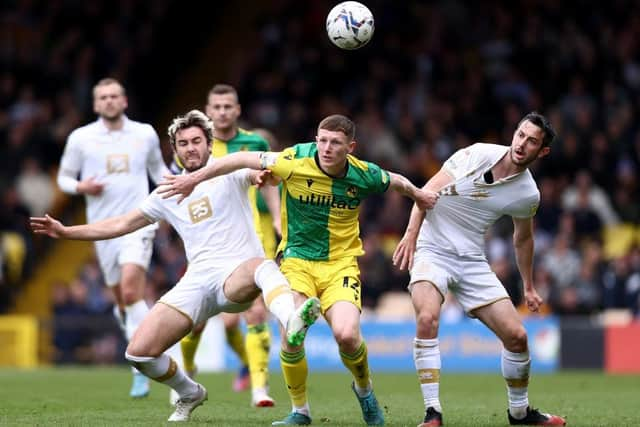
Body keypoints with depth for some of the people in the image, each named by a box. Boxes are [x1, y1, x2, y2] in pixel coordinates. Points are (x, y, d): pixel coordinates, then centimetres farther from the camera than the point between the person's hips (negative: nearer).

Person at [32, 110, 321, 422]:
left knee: (264, 267, -43)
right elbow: (122, 224, 28)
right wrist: (66, 232, 23)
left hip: (237, 274, -5)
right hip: (197, 281, 5)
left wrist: (263, 174, -40)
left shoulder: (228, 173, 7)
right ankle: (190, 394, 19)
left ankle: (292, 325, -71)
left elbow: (257, 172, -15)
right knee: (139, 352, -8)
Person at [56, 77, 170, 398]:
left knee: (130, 291, -19)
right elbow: (63, 177, 12)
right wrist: (81, 186, -9)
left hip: (138, 223, -2)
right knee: (122, 297, 6)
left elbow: (158, 168, 23)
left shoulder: (145, 134, 6)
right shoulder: (81, 138, 3)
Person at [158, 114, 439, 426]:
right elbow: (242, 159, -7)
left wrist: (418, 196, 31)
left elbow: (396, 181, 15)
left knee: (346, 334, -22)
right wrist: (193, 178, -4)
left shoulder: (364, 175, -9)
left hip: (340, 263, 0)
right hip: (297, 259, 0)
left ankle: (364, 389, 12)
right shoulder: (295, 162, -15)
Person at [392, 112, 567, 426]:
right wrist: (411, 233, -18)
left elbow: (522, 239, 19)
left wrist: (528, 287, 25)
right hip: (431, 250, -4)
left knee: (516, 335, -2)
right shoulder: (478, 154, -11)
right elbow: (428, 190, -9)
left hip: (472, 261, 4)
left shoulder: (528, 194, 1)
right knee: (427, 318, -30)